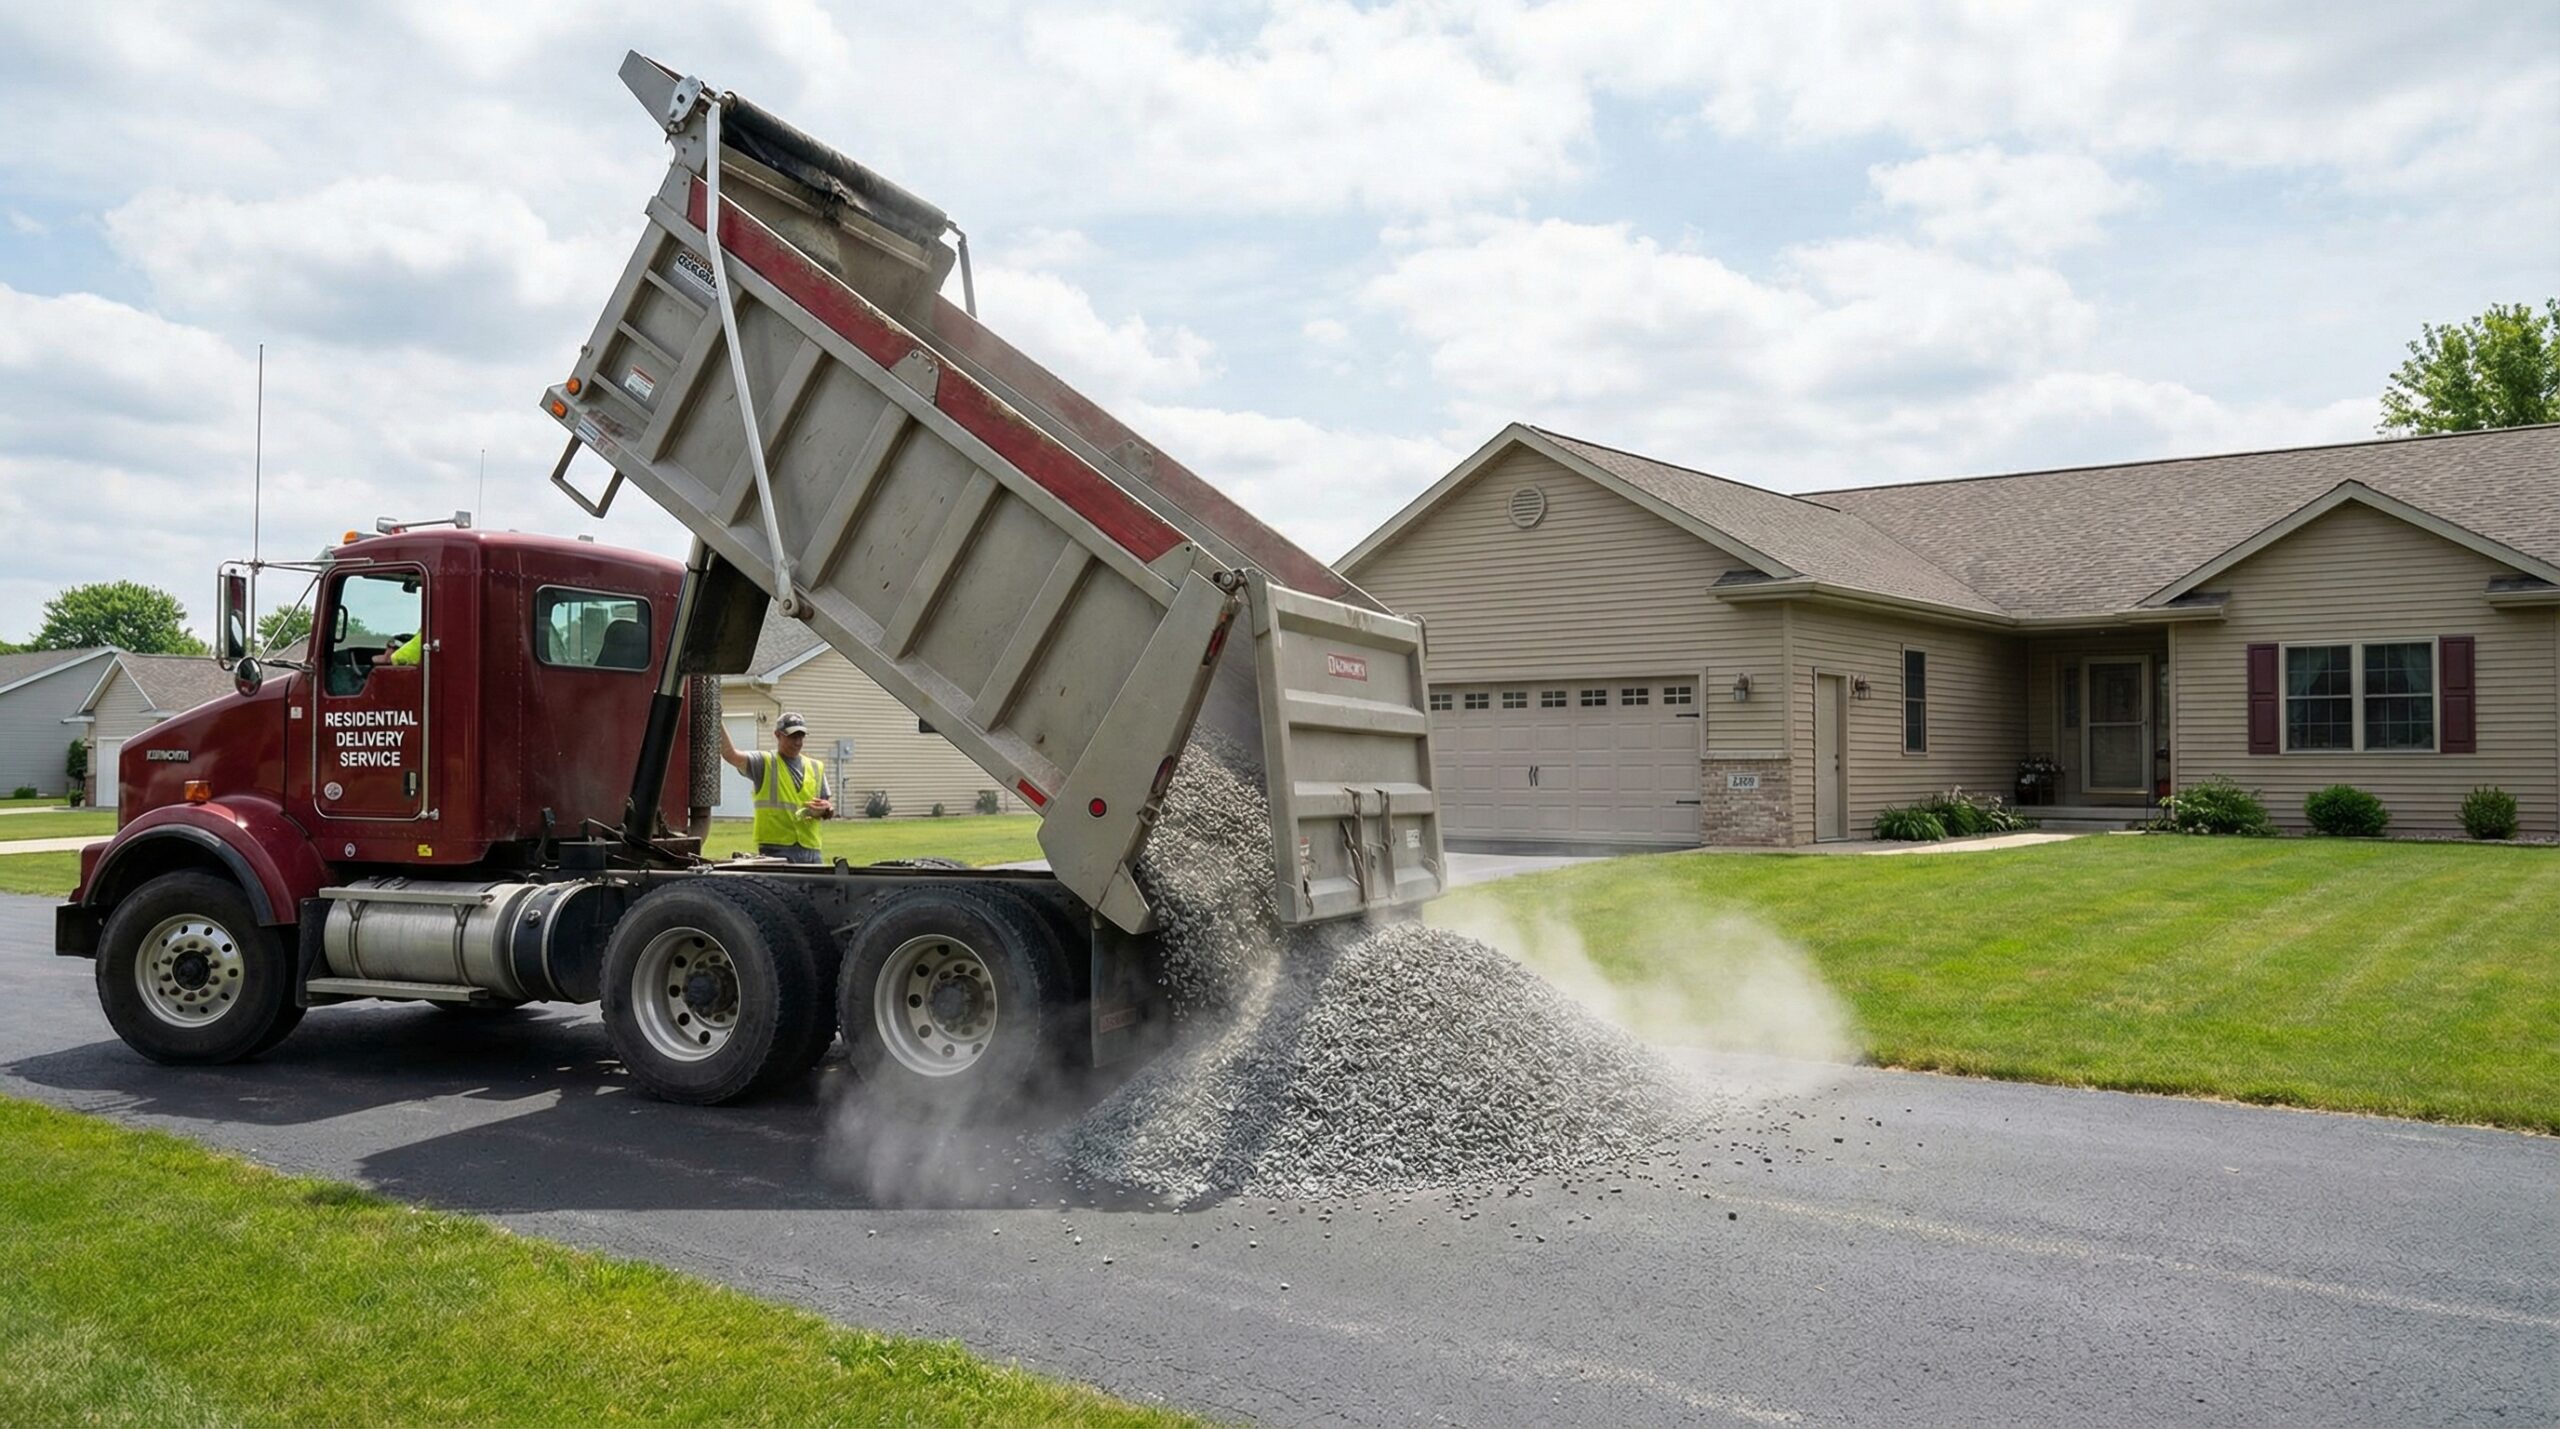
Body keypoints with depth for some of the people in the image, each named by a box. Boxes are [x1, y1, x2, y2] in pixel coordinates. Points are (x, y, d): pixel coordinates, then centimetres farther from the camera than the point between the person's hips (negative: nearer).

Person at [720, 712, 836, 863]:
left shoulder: (816, 767, 16)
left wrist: (826, 809, -5)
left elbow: (829, 812, 19)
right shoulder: (764, 763, 2)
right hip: (776, 850, -5)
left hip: (810, 849, 5)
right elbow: (730, 754, -16)